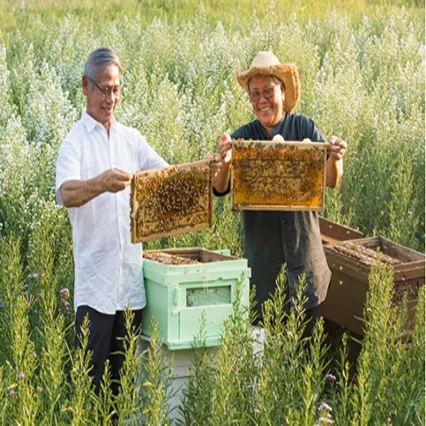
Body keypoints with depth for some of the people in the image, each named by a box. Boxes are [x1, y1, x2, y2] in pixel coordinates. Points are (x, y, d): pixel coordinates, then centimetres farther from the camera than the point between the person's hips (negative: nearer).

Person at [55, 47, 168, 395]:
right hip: (95, 282, -5)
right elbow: (66, 194, -21)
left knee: (123, 375, 11)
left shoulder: (132, 139, 12)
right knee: (91, 377, -5)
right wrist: (101, 183, -41)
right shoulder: (75, 142, -4)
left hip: (132, 278, 5)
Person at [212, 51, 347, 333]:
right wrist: (225, 163, -34)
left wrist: (335, 158, -31)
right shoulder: (242, 138, -1)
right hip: (261, 245, 0)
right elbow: (220, 189, -12)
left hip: (303, 243, 0)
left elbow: (332, 181, -9)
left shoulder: (304, 128, -1)